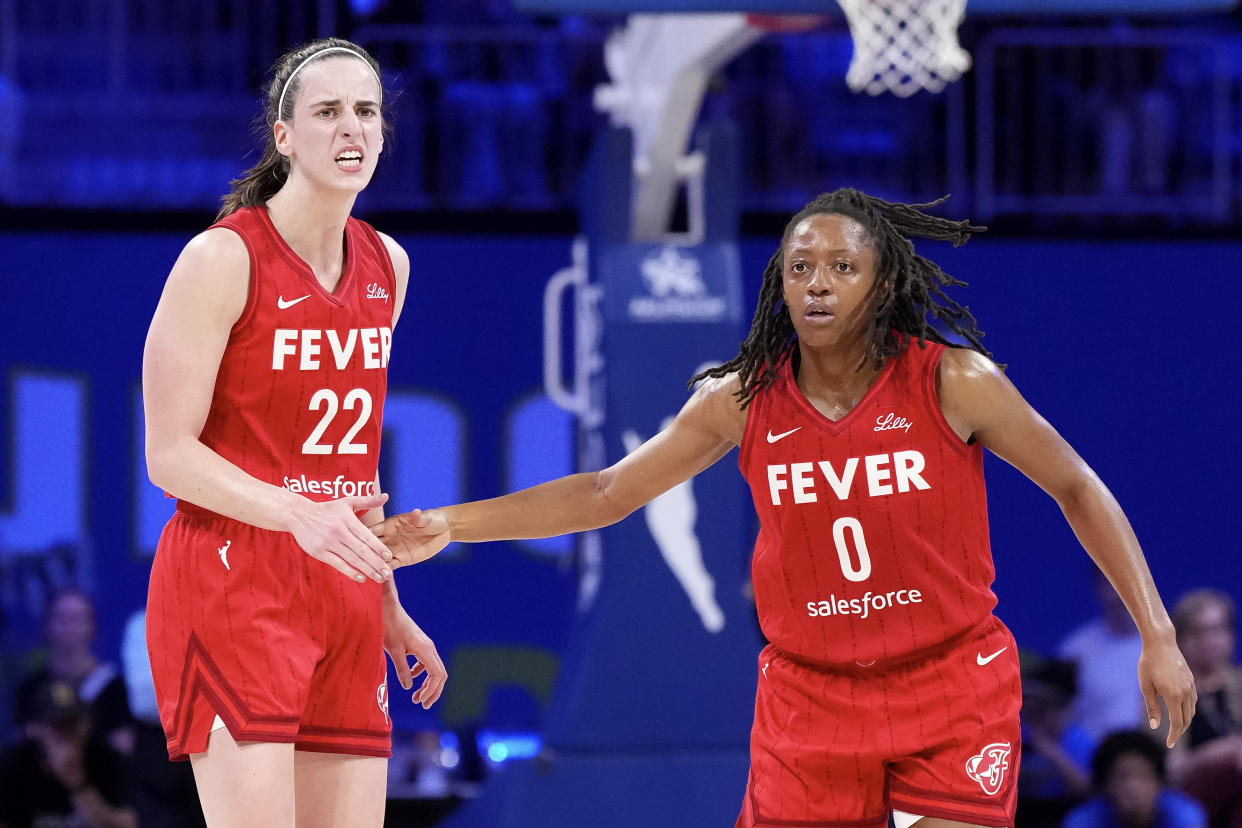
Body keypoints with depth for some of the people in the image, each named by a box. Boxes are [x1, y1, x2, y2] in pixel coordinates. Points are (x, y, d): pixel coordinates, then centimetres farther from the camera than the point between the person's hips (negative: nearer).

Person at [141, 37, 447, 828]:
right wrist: (299, 517, -26)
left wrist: (388, 606, 21)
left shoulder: (386, 267, 12)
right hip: (230, 584, -7)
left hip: (342, 598, 7)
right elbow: (170, 454, -12)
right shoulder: (223, 259, -10)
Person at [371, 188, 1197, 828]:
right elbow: (605, 494, 6)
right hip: (809, 696, 3)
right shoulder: (742, 401, -2)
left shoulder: (955, 383, -9)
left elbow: (1077, 488, 1)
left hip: (952, 687, -2)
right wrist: (449, 526, 1)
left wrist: (1157, 635, -3)